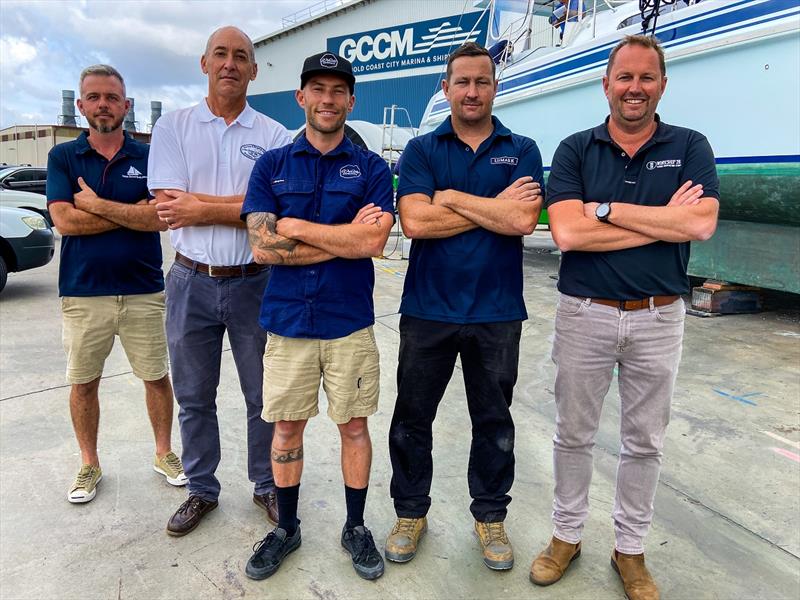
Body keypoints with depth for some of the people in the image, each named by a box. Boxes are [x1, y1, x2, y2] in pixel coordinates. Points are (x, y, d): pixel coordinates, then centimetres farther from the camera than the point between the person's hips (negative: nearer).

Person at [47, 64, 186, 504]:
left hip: (143, 291, 0)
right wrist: (133, 212, -11)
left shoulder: (147, 157, 2)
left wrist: (96, 204, -13)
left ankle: (164, 453, 30)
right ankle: (89, 465, 31)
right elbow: (64, 220, -11)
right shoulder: (63, 157, 3)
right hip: (83, 291, 1)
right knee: (83, 383, 12)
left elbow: (161, 218, -12)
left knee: (157, 377, 9)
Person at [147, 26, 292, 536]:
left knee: (264, 395, 11)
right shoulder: (173, 126, 3)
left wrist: (199, 205, -14)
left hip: (255, 283, -1)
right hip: (192, 282, 2)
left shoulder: (275, 136, 0)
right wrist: (240, 203, -14)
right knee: (194, 397, 14)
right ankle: (202, 490, 34)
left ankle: (268, 485, 31)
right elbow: (167, 207, -9)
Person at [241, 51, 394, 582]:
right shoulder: (272, 165, 5)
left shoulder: (371, 168, 2)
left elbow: (373, 242, -14)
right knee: (287, 428, 12)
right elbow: (262, 247, -8)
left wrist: (293, 227, -12)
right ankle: (286, 527, 33)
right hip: (287, 320, 1)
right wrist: (344, 236, -12)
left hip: (350, 321, -1)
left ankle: (356, 528, 31)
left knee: (354, 426, 11)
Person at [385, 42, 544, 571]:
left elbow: (524, 220, -13)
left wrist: (452, 197, -10)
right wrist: (495, 207, -11)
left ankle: (490, 516, 35)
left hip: (497, 313, 0)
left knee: (494, 422, 14)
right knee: (412, 417, 11)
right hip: (428, 309, 0)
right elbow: (415, 221, -13)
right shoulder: (422, 150, 4)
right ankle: (411, 511, 33)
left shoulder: (522, 151, 4)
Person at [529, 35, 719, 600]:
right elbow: (567, 233, -16)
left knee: (645, 441, 13)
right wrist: (663, 222, -14)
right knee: (574, 434, 12)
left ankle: (630, 549, 33)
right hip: (584, 315, 0)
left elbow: (702, 223, -16)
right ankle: (567, 535, 32)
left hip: (658, 319, 1)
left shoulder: (690, 148, 2)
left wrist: (606, 209, -16)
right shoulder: (575, 150, -1)